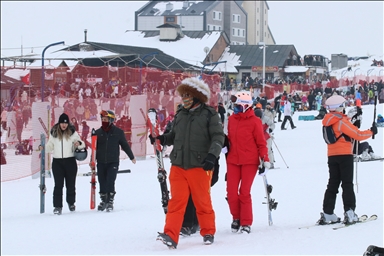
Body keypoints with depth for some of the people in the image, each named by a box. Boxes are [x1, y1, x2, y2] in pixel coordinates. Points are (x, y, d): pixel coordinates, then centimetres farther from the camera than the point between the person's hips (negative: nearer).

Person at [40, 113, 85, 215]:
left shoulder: (72, 132, -1)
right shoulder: (54, 133, 4)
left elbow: (81, 144, 0)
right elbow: (50, 146, 13)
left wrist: (79, 143, -23)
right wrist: (43, 148, -6)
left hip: (70, 161, 0)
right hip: (57, 162, 0)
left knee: (70, 184, 10)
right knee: (58, 185, -4)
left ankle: (71, 203, 31)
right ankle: (57, 206, -2)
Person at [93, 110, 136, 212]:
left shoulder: (118, 132, 0)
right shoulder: (98, 132, 6)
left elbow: (125, 145, 9)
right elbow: (95, 148, 14)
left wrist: (132, 157, 16)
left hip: (113, 162, -3)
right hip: (101, 162, 3)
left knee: (110, 182, -12)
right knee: (102, 183, 6)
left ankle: (110, 201, -4)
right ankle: (103, 200, 20)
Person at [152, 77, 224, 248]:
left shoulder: (209, 115, -1)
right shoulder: (180, 115, 15)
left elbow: (218, 137, -6)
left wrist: (212, 155, -20)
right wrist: (161, 139, 1)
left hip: (199, 166, -4)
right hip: (178, 165, 4)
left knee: (202, 201, 5)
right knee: (176, 201, -5)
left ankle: (208, 232, 20)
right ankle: (171, 236, -11)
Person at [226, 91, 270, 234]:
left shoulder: (254, 121, -7)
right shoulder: (231, 120, 7)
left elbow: (261, 142, -4)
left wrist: (265, 159, -9)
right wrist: (226, 151, 17)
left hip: (250, 162, -4)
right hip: (233, 161, 4)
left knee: (244, 193, -3)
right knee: (231, 192, -1)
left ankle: (246, 223, 8)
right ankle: (236, 217, 21)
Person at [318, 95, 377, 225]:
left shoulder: (328, 122, 8)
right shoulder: (342, 122, -14)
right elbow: (358, 135, -13)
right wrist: (371, 131, 1)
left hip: (332, 156, 7)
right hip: (345, 155, -7)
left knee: (332, 185, 11)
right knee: (347, 185, -4)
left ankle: (327, 214, 8)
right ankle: (349, 213, -10)